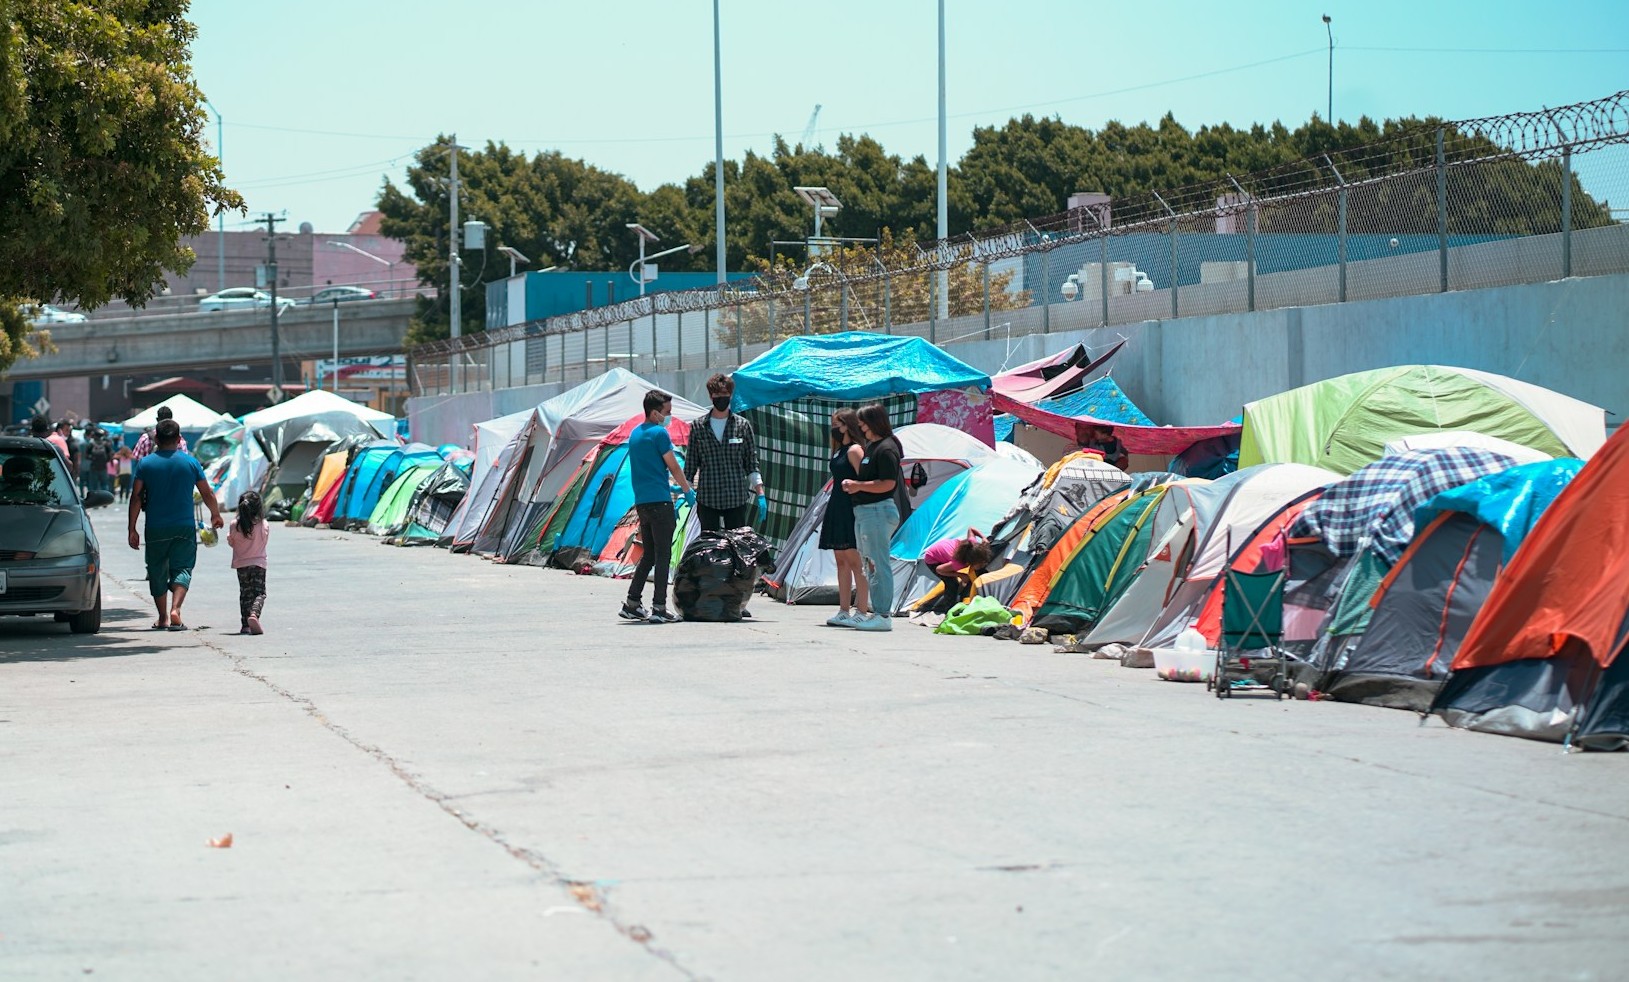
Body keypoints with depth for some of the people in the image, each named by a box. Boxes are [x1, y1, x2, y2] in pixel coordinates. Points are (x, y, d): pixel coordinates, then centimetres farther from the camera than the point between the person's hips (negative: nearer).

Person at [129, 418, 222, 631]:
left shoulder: (145, 463, -1)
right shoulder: (190, 462, 0)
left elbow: (136, 497, -3)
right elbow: (207, 494, 6)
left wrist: (132, 529, 1)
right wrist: (216, 515, 24)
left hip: (155, 528, 0)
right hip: (184, 526, 0)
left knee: (157, 572, 12)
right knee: (182, 568, 3)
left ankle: (163, 618, 12)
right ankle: (175, 610, -18)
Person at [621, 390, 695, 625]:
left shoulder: (634, 434, 16)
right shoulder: (659, 433, -10)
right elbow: (674, 467, -5)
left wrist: (671, 487, 28)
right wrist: (688, 491, 8)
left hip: (641, 501, 8)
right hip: (659, 500, -8)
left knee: (648, 554, 15)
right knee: (663, 555, -5)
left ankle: (632, 604, 14)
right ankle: (659, 608, -8)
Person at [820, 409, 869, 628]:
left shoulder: (854, 450, -11)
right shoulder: (839, 451, 17)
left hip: (850, 511, -10)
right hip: (837, 510, 10)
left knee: (854, 562, -10)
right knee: (841, 562, 11)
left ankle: (861, 612, -10)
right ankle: (843, 612, 15)